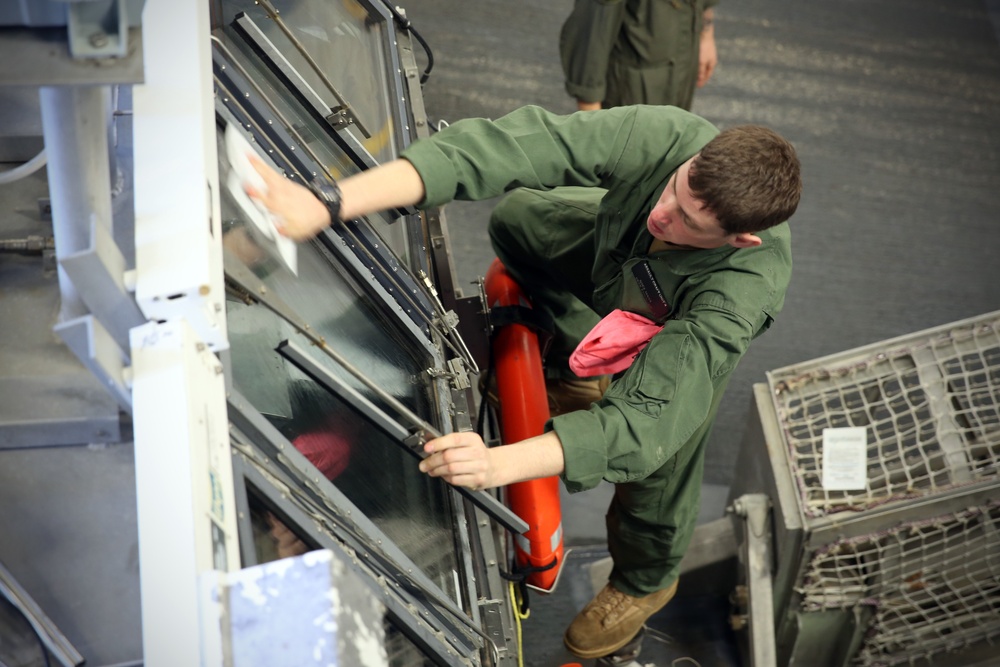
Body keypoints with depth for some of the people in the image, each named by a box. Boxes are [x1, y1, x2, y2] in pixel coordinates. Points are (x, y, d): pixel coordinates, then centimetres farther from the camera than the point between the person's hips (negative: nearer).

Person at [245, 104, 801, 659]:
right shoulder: (667, 138, -44)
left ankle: (646, 582, 40)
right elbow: (505, 146, -54)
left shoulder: (749, 284, -49)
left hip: (687, 326, -4)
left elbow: (653, 416, -54)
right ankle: (582, 368, 25)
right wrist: (330, 205, -65)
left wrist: (499, 464, -69)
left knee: (657, 469, 2)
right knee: (518, 216, 6)